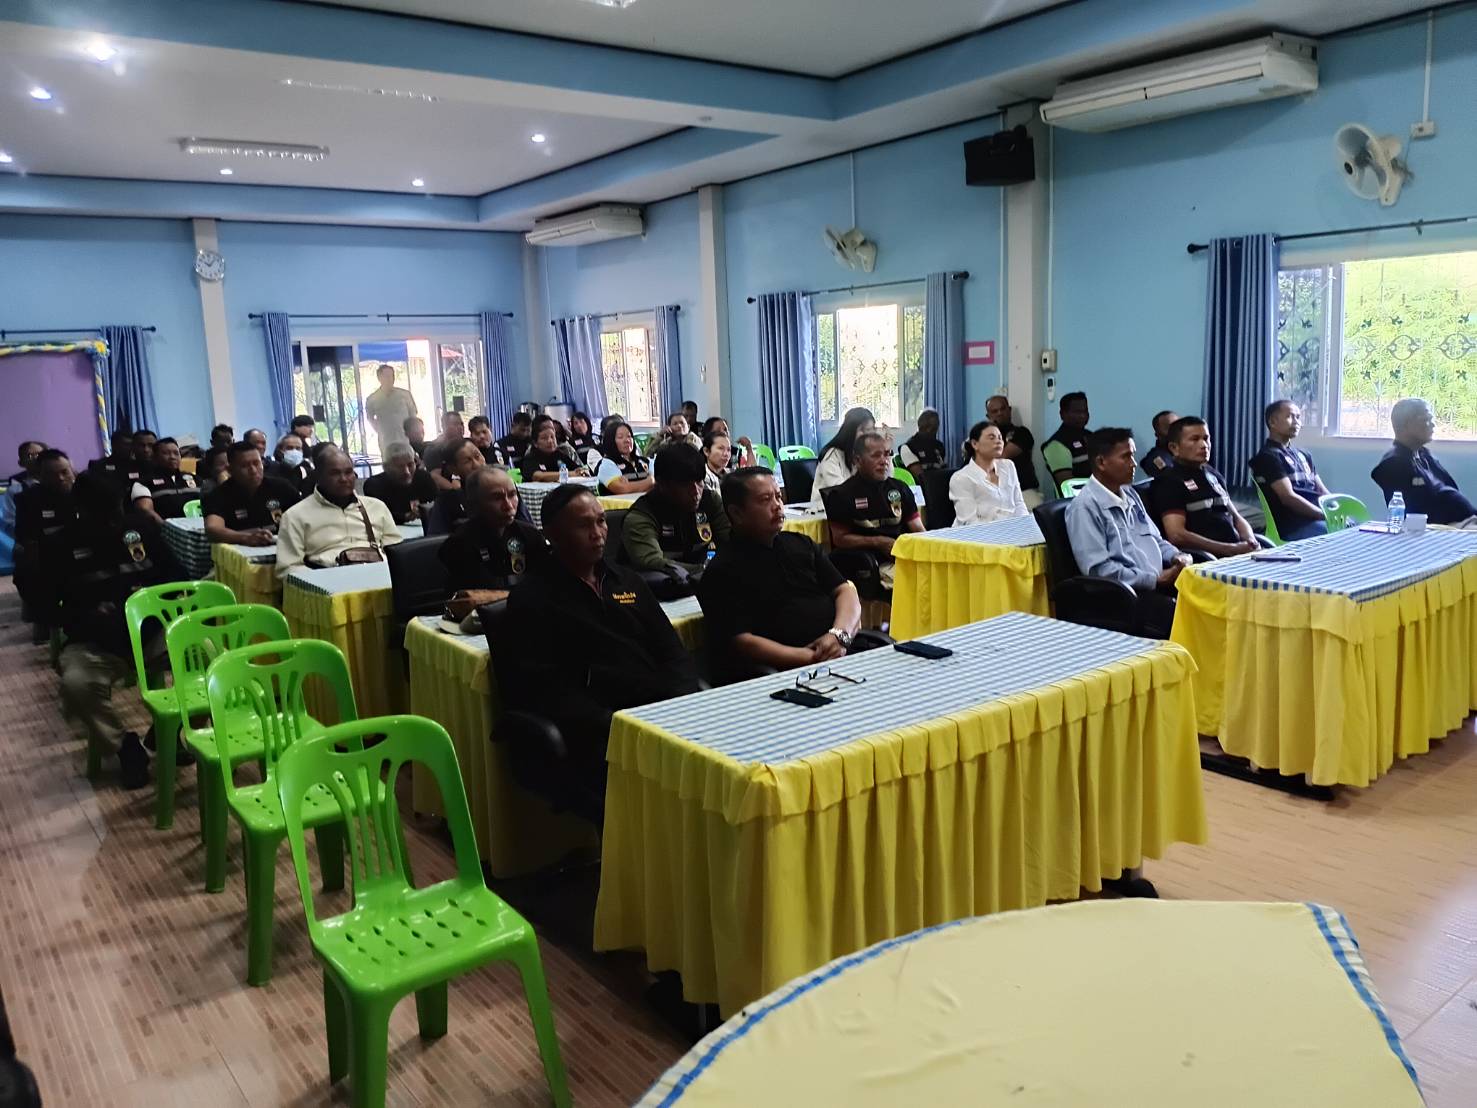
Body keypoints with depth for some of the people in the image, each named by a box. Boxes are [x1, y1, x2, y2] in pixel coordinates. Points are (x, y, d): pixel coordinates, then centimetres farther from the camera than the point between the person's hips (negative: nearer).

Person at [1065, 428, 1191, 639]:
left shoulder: (1130, 495, 19)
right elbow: (1098, 569, -15)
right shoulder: (1085, 507, -8)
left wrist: (1177, 557, 4)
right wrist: (1156, 579, -15)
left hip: (1159, 584, 8)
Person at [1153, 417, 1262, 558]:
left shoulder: (1213, 475, 22)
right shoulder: (1170, 482, -2)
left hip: (1237, 548, 8)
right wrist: (1230, 550, -15)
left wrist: (1250, 542, 5)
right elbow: (1177, 535, -14)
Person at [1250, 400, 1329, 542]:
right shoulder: (1269, 456, -5)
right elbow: (1288, 497, -14)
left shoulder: (1303, 455, 22)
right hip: (1294, 526, -8)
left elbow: (1322, 491, 18)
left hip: (1321, 517, 8)